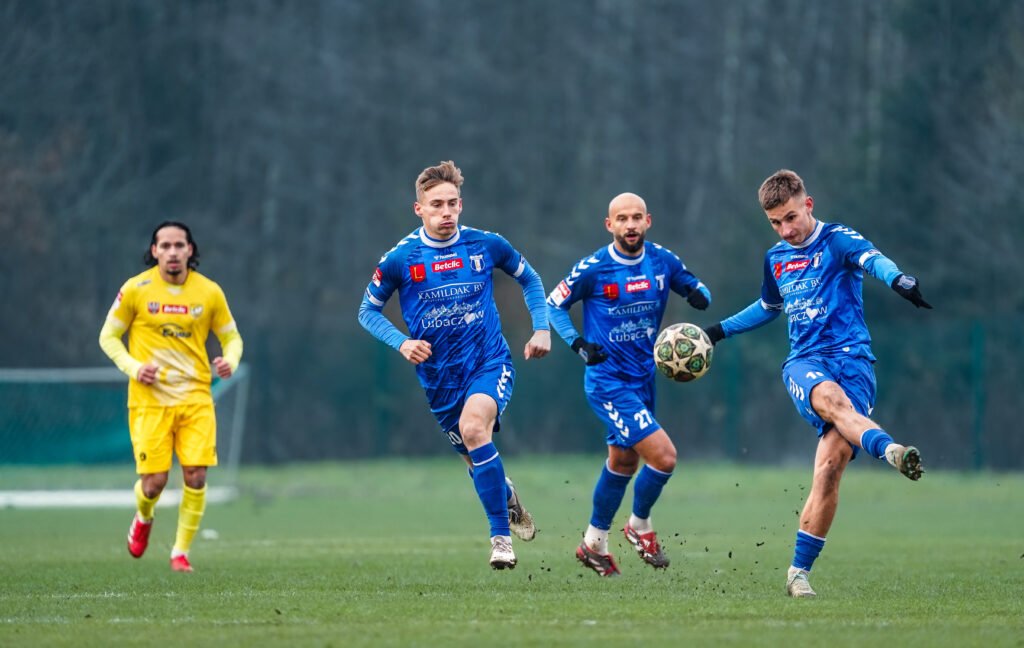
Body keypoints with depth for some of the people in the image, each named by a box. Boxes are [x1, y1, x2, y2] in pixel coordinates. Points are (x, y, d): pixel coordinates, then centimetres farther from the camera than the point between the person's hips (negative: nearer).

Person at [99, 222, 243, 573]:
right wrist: (132, 367, -11)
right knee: (154, 482, -6)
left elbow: (232, 337, 12)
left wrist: (230, 360, -10)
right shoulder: (136, 290, -3)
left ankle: (181, 551, 6)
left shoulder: (209, 292, 2)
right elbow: (108, 336, 6)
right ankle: (144, 518, 31)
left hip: (195, 397, 1)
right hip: (150, 399, -1)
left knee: (196, 475, -11)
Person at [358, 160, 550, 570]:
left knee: (473, 426, -31)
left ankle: (501, 537, -26)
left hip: (490, 364, -2)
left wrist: (541, 328, 4)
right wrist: (401, 342, -12)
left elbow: (529, 279, 14)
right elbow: (368, 311, 5)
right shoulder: (399, 259, -7)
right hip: (439, 378, 2)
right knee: (479, 462, 11)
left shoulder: (486, 245, -4)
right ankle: (508, 497, 49)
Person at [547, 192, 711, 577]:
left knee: (623, 462, 19)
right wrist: (578, 343, -16)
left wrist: (698, 295, -13)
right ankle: (640, 526, 11)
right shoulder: (593, 269, -14)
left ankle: (594, 544, 37)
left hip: (643, 379, 6)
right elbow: (553, 304, -2)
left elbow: (694, 288, 12)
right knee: (663, 456, -15)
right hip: (608, 382, -6)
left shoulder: (663, 262, -2)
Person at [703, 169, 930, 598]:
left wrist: (898, 280, -44)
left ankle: (800, 571, -7)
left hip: (851, 358, -3)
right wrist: (718, 331, 40)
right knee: (831, 398, -37)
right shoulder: (776, 259, 19)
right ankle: (890, 450, -64)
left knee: (831, 465, -15)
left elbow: (871, 258, -22)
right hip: (804, 361, 3)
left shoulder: (836, 240, 1)